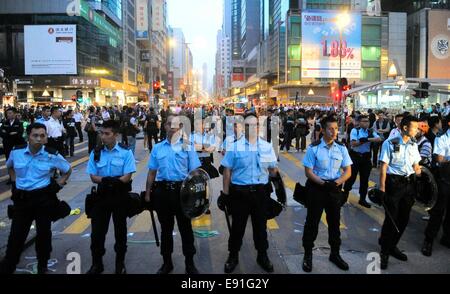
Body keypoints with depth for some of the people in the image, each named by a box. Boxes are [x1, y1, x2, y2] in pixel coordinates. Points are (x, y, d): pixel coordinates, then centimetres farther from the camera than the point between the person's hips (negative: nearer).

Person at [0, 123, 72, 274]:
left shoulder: (52, 155, -11)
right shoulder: (16, 152, -4)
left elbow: (67, 170, 6)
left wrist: (57, 185, -1)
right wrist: (14, 182, 10)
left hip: (44, 198, -1)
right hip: (21, 198, 2)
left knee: (43, 233, 11)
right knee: (16, 234, 8)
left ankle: (42, 266, 32)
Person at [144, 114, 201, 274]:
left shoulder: (187, 146, 1)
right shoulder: (157, 148, 9)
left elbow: (195, 171, -1)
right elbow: (152, 172, 12)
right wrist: (148, 193, 9)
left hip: (182, 190, -2)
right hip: (162, 191, 3)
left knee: (185, 227, 6)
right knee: (166, 228, 14)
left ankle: (190, 263, 20)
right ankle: (167, 262, 29)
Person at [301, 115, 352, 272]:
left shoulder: (341, 148, -1)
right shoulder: (313, 148, -11)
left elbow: (348, 171, 2)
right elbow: (308, 172, -9)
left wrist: (336, 183, -16)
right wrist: (323, 183, -22)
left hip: (335, 189, 3)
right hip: (317, 188, -3)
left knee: (334, 222, 18)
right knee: (312, 222, 8)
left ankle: (335, 253, 38)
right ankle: (308, 254, 26)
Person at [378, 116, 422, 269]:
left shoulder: (413, 145, 9)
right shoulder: (390, 143, -9)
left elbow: (416, 167, 15)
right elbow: (383, 166, -9)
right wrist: (382, 187, -13)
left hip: (409, 183, 6)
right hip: (393, 183, -6)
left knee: (404, 218, 13)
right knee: (391, 218, 0)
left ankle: (392, 246, 32)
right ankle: (385, 251, 17)